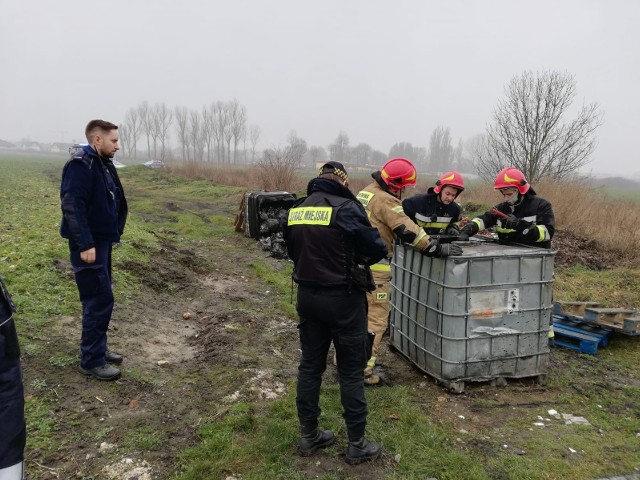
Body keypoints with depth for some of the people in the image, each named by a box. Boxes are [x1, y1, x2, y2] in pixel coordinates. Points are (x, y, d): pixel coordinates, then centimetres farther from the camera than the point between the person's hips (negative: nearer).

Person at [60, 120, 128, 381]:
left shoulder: (103, 164, 13)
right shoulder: (81, 164, -16)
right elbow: (72, 206, -23)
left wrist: (112, 233, 16)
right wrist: (85, 244, -25)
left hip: (102, 240, 10)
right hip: (89, 244, -10)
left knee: (99, 298, 15)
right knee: (100, 299, -6)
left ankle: (98, 349, 27)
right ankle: (91, 360, 5)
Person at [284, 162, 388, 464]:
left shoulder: (296, 210, 3)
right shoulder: (346, 209, -15)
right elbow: (378, 250, -10)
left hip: (307, 296, 6)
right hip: (343, 299, -5)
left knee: (310, 365, 16)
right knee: (351, 371, 7)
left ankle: (308, 436, 28)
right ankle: (357, 444, 19)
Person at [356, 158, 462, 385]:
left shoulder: (366, 192, 15)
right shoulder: (385, 200, -15)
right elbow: (407, 230, -21)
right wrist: (437, 249, -19)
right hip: (373, 268, -10)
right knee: (375, 320, -2)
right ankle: (362, 371, 2)